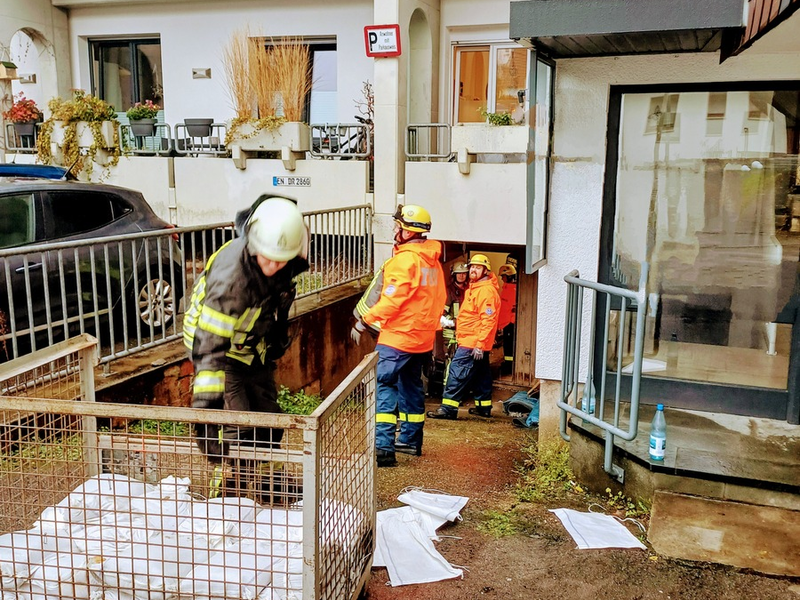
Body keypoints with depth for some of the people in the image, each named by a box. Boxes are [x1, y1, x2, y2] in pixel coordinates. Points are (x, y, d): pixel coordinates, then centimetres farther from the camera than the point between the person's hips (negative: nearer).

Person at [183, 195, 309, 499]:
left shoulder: (284, 263, -16)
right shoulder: (230, 275, -36)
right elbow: (209, 342, -38)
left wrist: (277, 339, 15)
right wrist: (206, 397, -43)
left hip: (254, 348, 7)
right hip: (218, 347, -7)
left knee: (269, 423, 11)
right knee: (235, 428, -14)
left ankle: (248, 480, 30)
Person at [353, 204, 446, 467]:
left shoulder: (405, 259, -17)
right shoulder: (432, 259, 11)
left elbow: (392, 299, -20)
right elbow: (439, 297, 15)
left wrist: (366, 319, -11)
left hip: (398, 335, -9)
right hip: (422, 336, 9)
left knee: (382, 384, -9)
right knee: (411, 384, 19)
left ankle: (383, 447, -17)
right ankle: (411, 440, 29)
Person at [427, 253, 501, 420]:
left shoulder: (486, 291, -16)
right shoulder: (474, 288, 18)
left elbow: (488, 320, -23)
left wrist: (479, 344, -26)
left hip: (472, 343, -11)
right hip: (476, 343, 11)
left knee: (457, 371, -12)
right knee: (481, 374, 16)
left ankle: (449, 407, -12)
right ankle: (484, 407, 25)